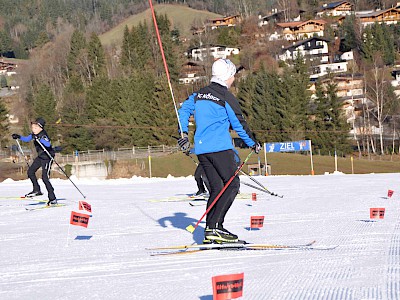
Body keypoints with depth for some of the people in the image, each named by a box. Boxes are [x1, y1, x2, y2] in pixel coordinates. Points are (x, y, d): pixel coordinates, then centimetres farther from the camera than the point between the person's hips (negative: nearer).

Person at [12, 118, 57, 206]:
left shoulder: (43, 135, -24)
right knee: (30, 171, 10)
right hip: (40, 157, 9)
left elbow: (48, 144, -43)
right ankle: (37, 190, 26)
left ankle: (53, 199, -9)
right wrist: (19, 137, 8)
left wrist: (39, 139, -52)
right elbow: (27, 139, 22)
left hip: (47, 157, -9)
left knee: (45, 177, -13)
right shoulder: (34, 135, 2)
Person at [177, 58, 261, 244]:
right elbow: (239, 124, -2)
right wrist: (253, 143, 10)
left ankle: (210, 230, 4)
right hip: (220, 147, -7)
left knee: (216, 188, 11)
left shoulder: (199, 94, 14)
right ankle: (214, 227, -16)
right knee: (232, 184, -4)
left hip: (201, 148, 7)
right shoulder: (227, 98, -6)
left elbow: (184, 109, 11)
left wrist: (184, 134, 13)